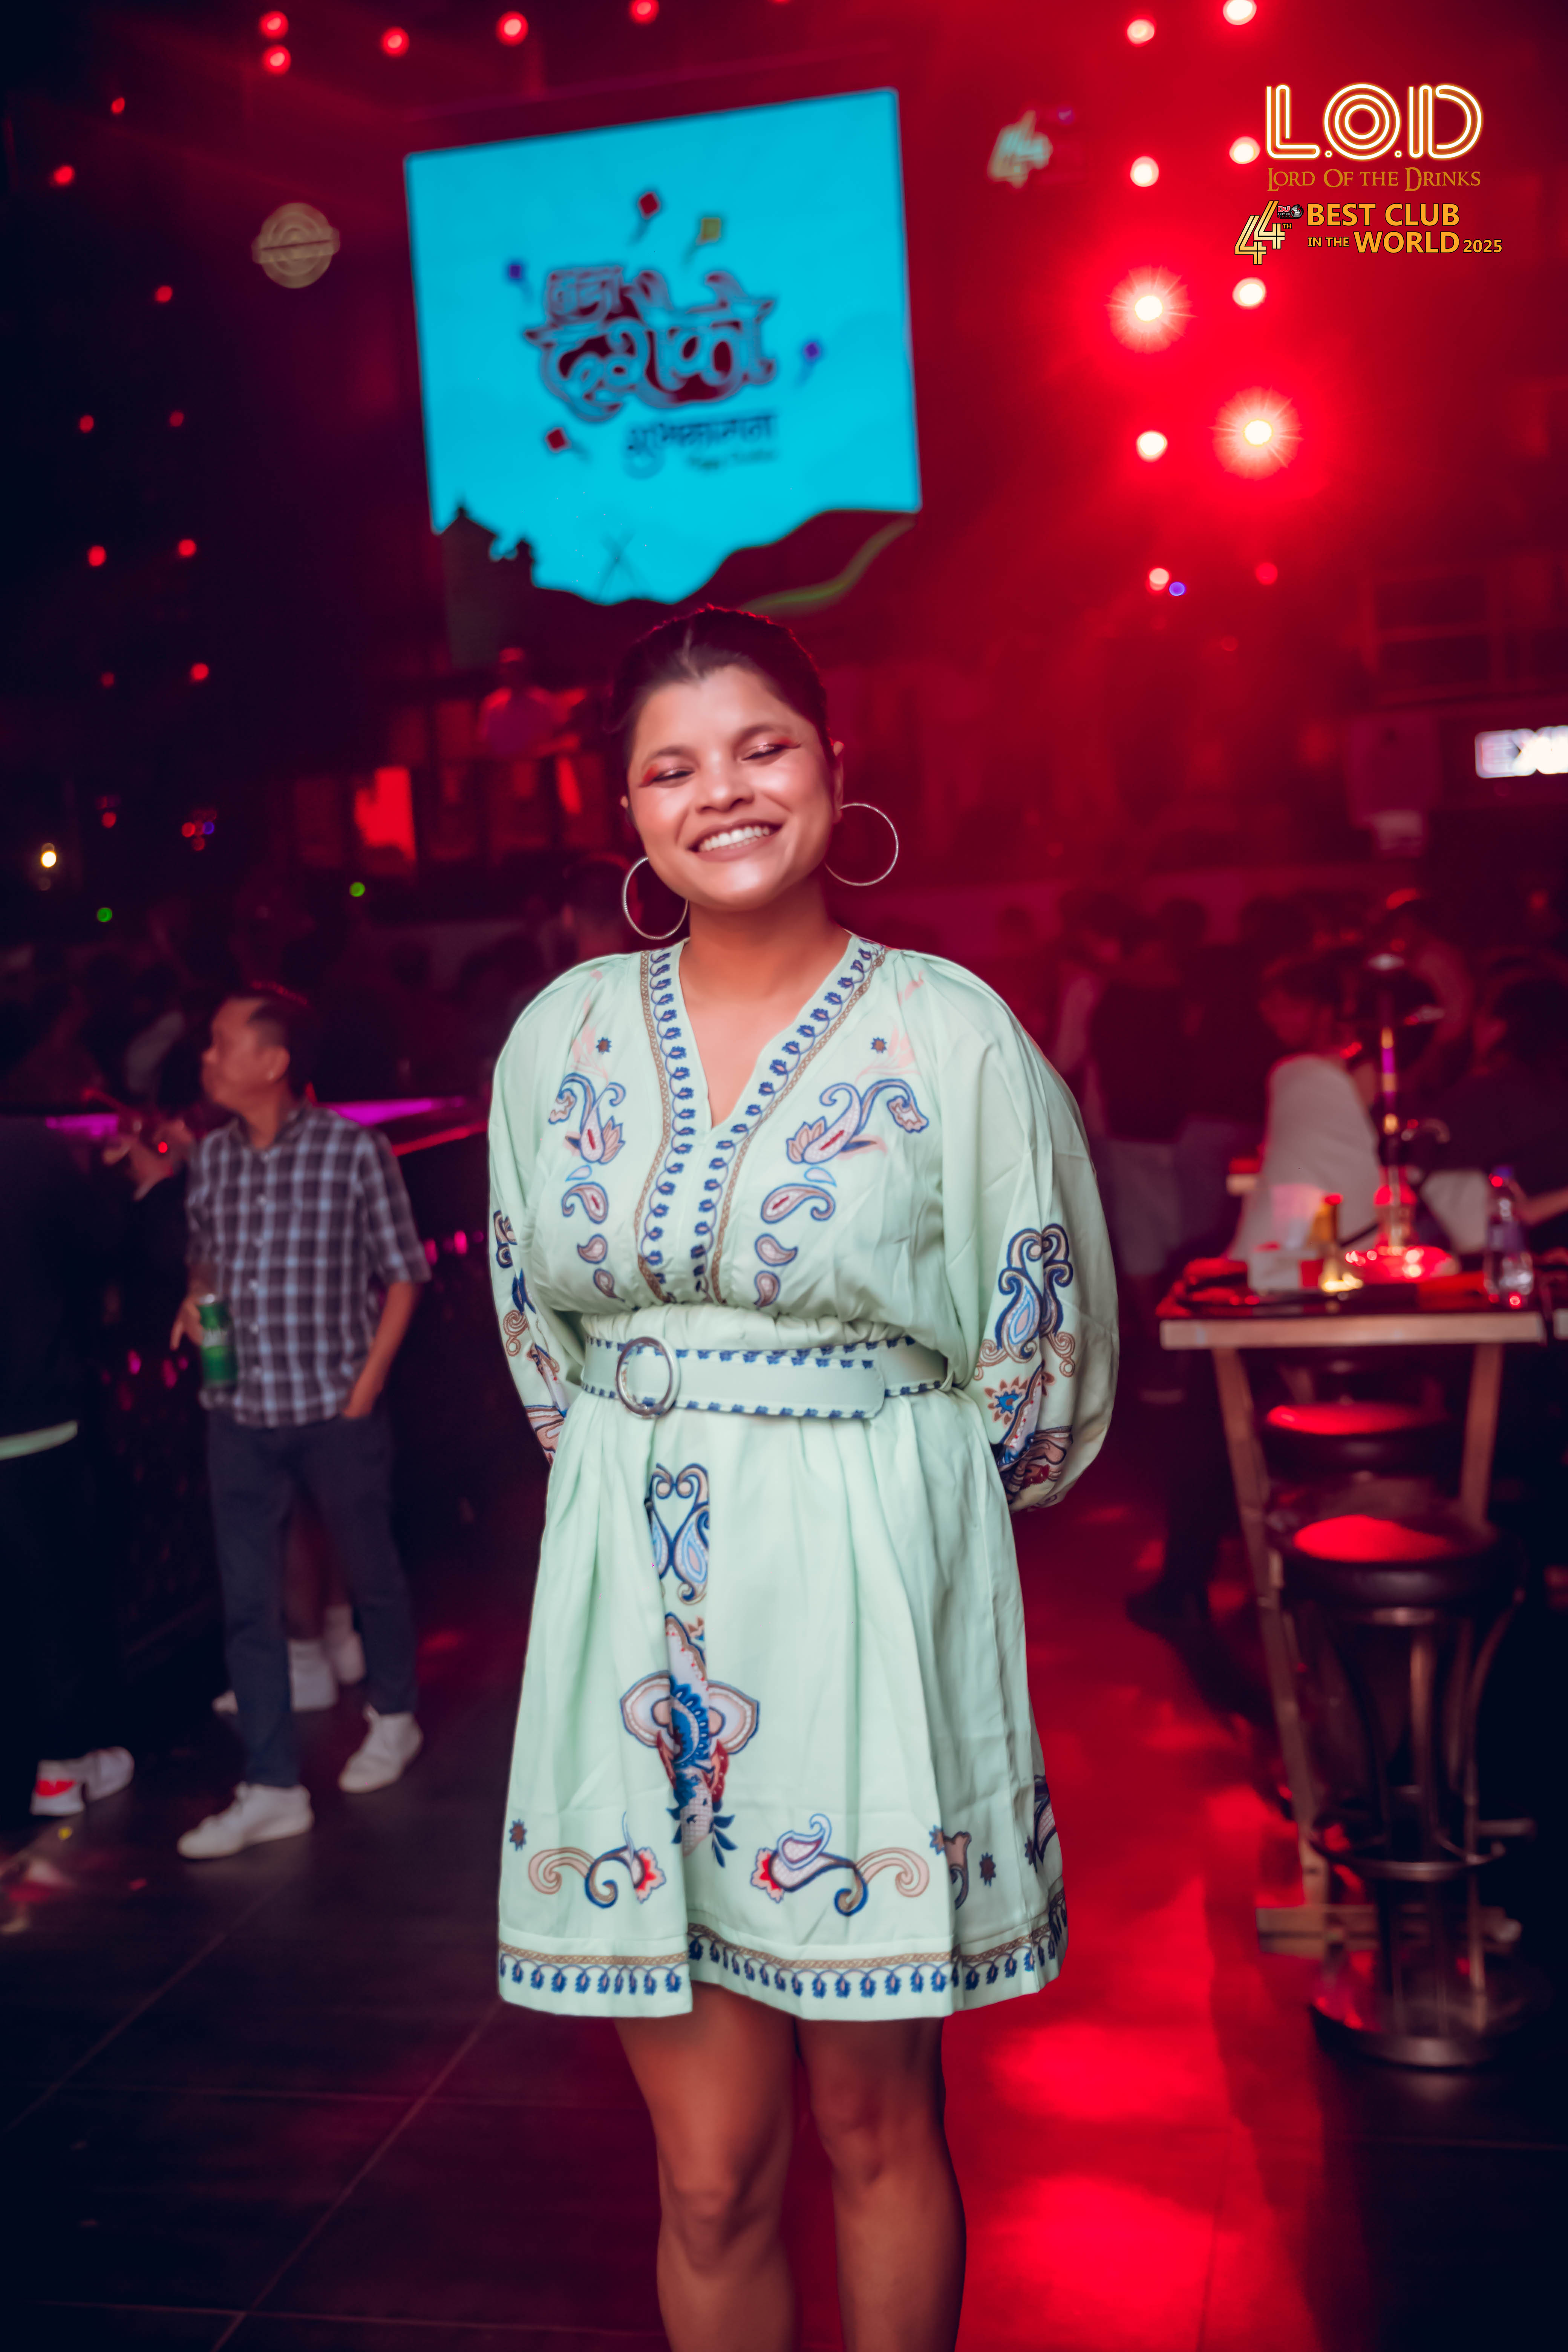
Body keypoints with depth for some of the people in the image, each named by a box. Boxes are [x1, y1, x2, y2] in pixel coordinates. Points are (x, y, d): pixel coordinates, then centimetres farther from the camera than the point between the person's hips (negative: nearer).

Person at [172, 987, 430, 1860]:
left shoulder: (354, 1149, -8)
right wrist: (197, 1299, -4)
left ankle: (394, 1717, 38)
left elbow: (403, 1271, -3)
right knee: (248, 1602, 3)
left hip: (335, 1406, -4)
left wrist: (366, 1387, -8)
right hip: (240, 1413, 4)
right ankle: (273, 1789, 11)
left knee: (371, 1571, 14)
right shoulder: (211, 1157, 4)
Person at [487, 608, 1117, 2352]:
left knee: (873, 2133, 12)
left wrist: (881, 1510, 9)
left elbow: (1040, 1361, 2)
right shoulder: (564, 1035, 6)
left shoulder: (952, 1035, -5)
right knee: (708, 2170, 9)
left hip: (870, 1601, -2)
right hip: (632, 1610, 3)